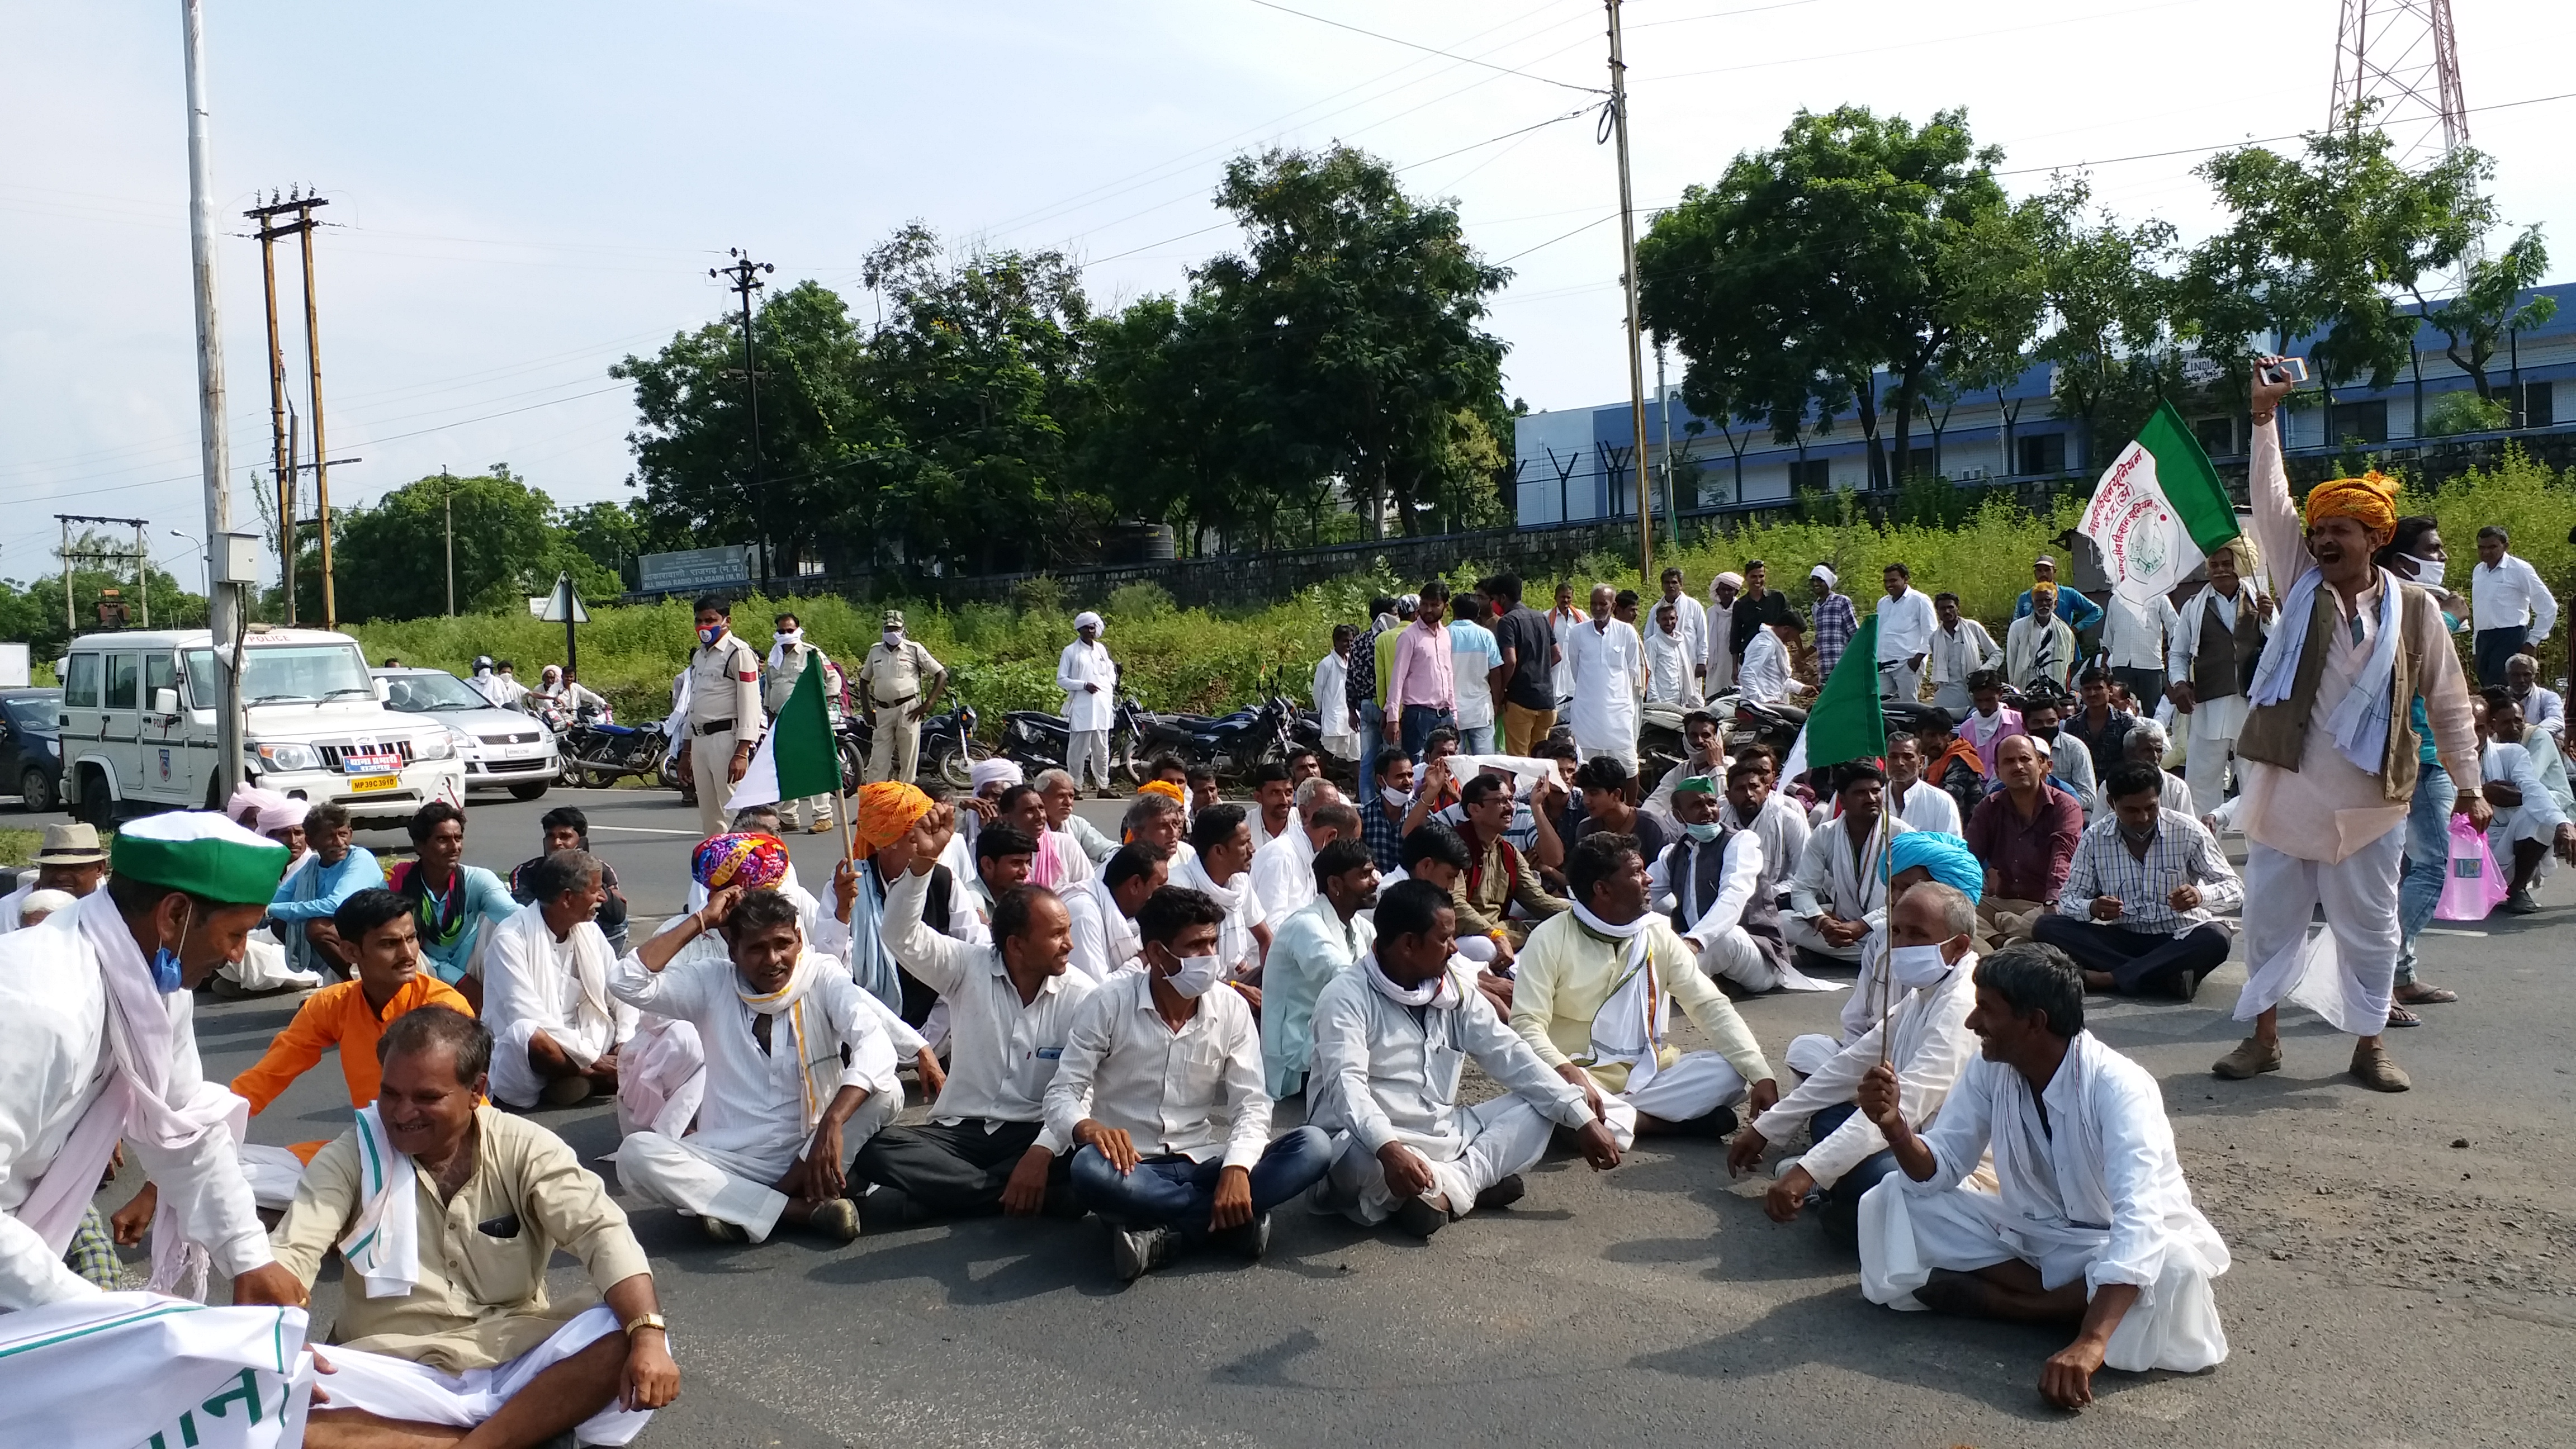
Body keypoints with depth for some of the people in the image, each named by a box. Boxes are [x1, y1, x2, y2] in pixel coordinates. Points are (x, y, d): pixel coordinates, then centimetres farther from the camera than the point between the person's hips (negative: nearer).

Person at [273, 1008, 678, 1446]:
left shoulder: (525, 1149, -4)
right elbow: (289, 1256, -10)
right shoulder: (351, 1156, -1)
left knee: (626, 1343, -28)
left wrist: (648, 1336, -31)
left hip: (521, 1362, -1)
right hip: (395, 1374, 1)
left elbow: (603, 1233, -14)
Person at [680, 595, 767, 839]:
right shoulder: (698, 655, 20)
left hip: (727, 738, -9)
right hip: (700, 739, 9)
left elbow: (750, 705, -14)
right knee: (709, 821, 12)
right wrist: (687, 751, 21)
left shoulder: (739, 653, -7)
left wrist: (742, 753, -21)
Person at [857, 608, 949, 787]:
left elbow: (942, 675, -3)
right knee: (878, 761, 1)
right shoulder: (875, 650, 12)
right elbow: (864, 680, 23)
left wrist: (927, 705, -10)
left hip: (908, 710, -4)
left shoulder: (914, 649, -2)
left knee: (909, 760, -1)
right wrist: (867, 710, 12)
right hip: (883, 711, 4)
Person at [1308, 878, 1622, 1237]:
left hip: (1445, 1134, 7)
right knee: (1359, 1159, -40)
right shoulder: (1347, 997, -13)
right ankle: (1471, 1183, -16)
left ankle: (1449, 1187, -20)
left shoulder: (1453, 990, 9)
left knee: (1539, 1108, -4)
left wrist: (1582, 1117, -5)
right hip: (1374, 1142, -7)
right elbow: (1347, 1084, -27)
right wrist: (1388, 1149, -46)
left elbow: (1508, 1055, 5)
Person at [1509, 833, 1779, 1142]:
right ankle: (1664, 1121, -18)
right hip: (1583, 1076, -4)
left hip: (1649, 1076, 4)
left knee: (1731, 1071, -16)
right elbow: (1527, 1024, -16)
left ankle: (1616, 1118, -16)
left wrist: (1761, 1075, -13)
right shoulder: (1550, 939, -9)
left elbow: (1711, 1006, 0)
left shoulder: (1658, 934, 3)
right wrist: (1570, 1075, -35)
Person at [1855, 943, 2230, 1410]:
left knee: (2175, 1270, -39)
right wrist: (1896, 1128, -30)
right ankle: (2070, 1300, -18)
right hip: (2031, 1232, 5)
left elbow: (2138, 1222, -40)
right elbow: (1939, 1171, -5)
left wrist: (2090, 1344, -52)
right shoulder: (1989, 1071, -10)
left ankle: (1987, 1299, -23)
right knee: (1896, 1197, -14)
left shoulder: (2119, 1088, -29)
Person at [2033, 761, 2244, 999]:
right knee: (2045, 927, -21)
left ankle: (2106, 978, -30)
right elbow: (2069, 898, 0)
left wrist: (2200, 896, -29)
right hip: (2123, 939, 2)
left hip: (2179, 940, -2)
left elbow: (2235, 888, -5)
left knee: (2217, 939, -36)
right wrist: (2092, 908, -26)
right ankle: (2167, 977, -29)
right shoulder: (2095, 838, -2)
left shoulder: (2188, 832, -7)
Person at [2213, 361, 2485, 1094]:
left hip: (2368, 800, -1)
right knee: (2270, 916, 7)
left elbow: (2449, 705, 5)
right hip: (2284, 790, 1)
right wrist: (2265, 416, -13)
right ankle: (2263, 1037, 17)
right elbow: (2270, 503, -6)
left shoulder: (2414, 609, 0)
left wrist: (2468, 785, 4)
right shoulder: (2303, 582, 3)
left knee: (2368, 925, 8)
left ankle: (2370, 1045, 21)